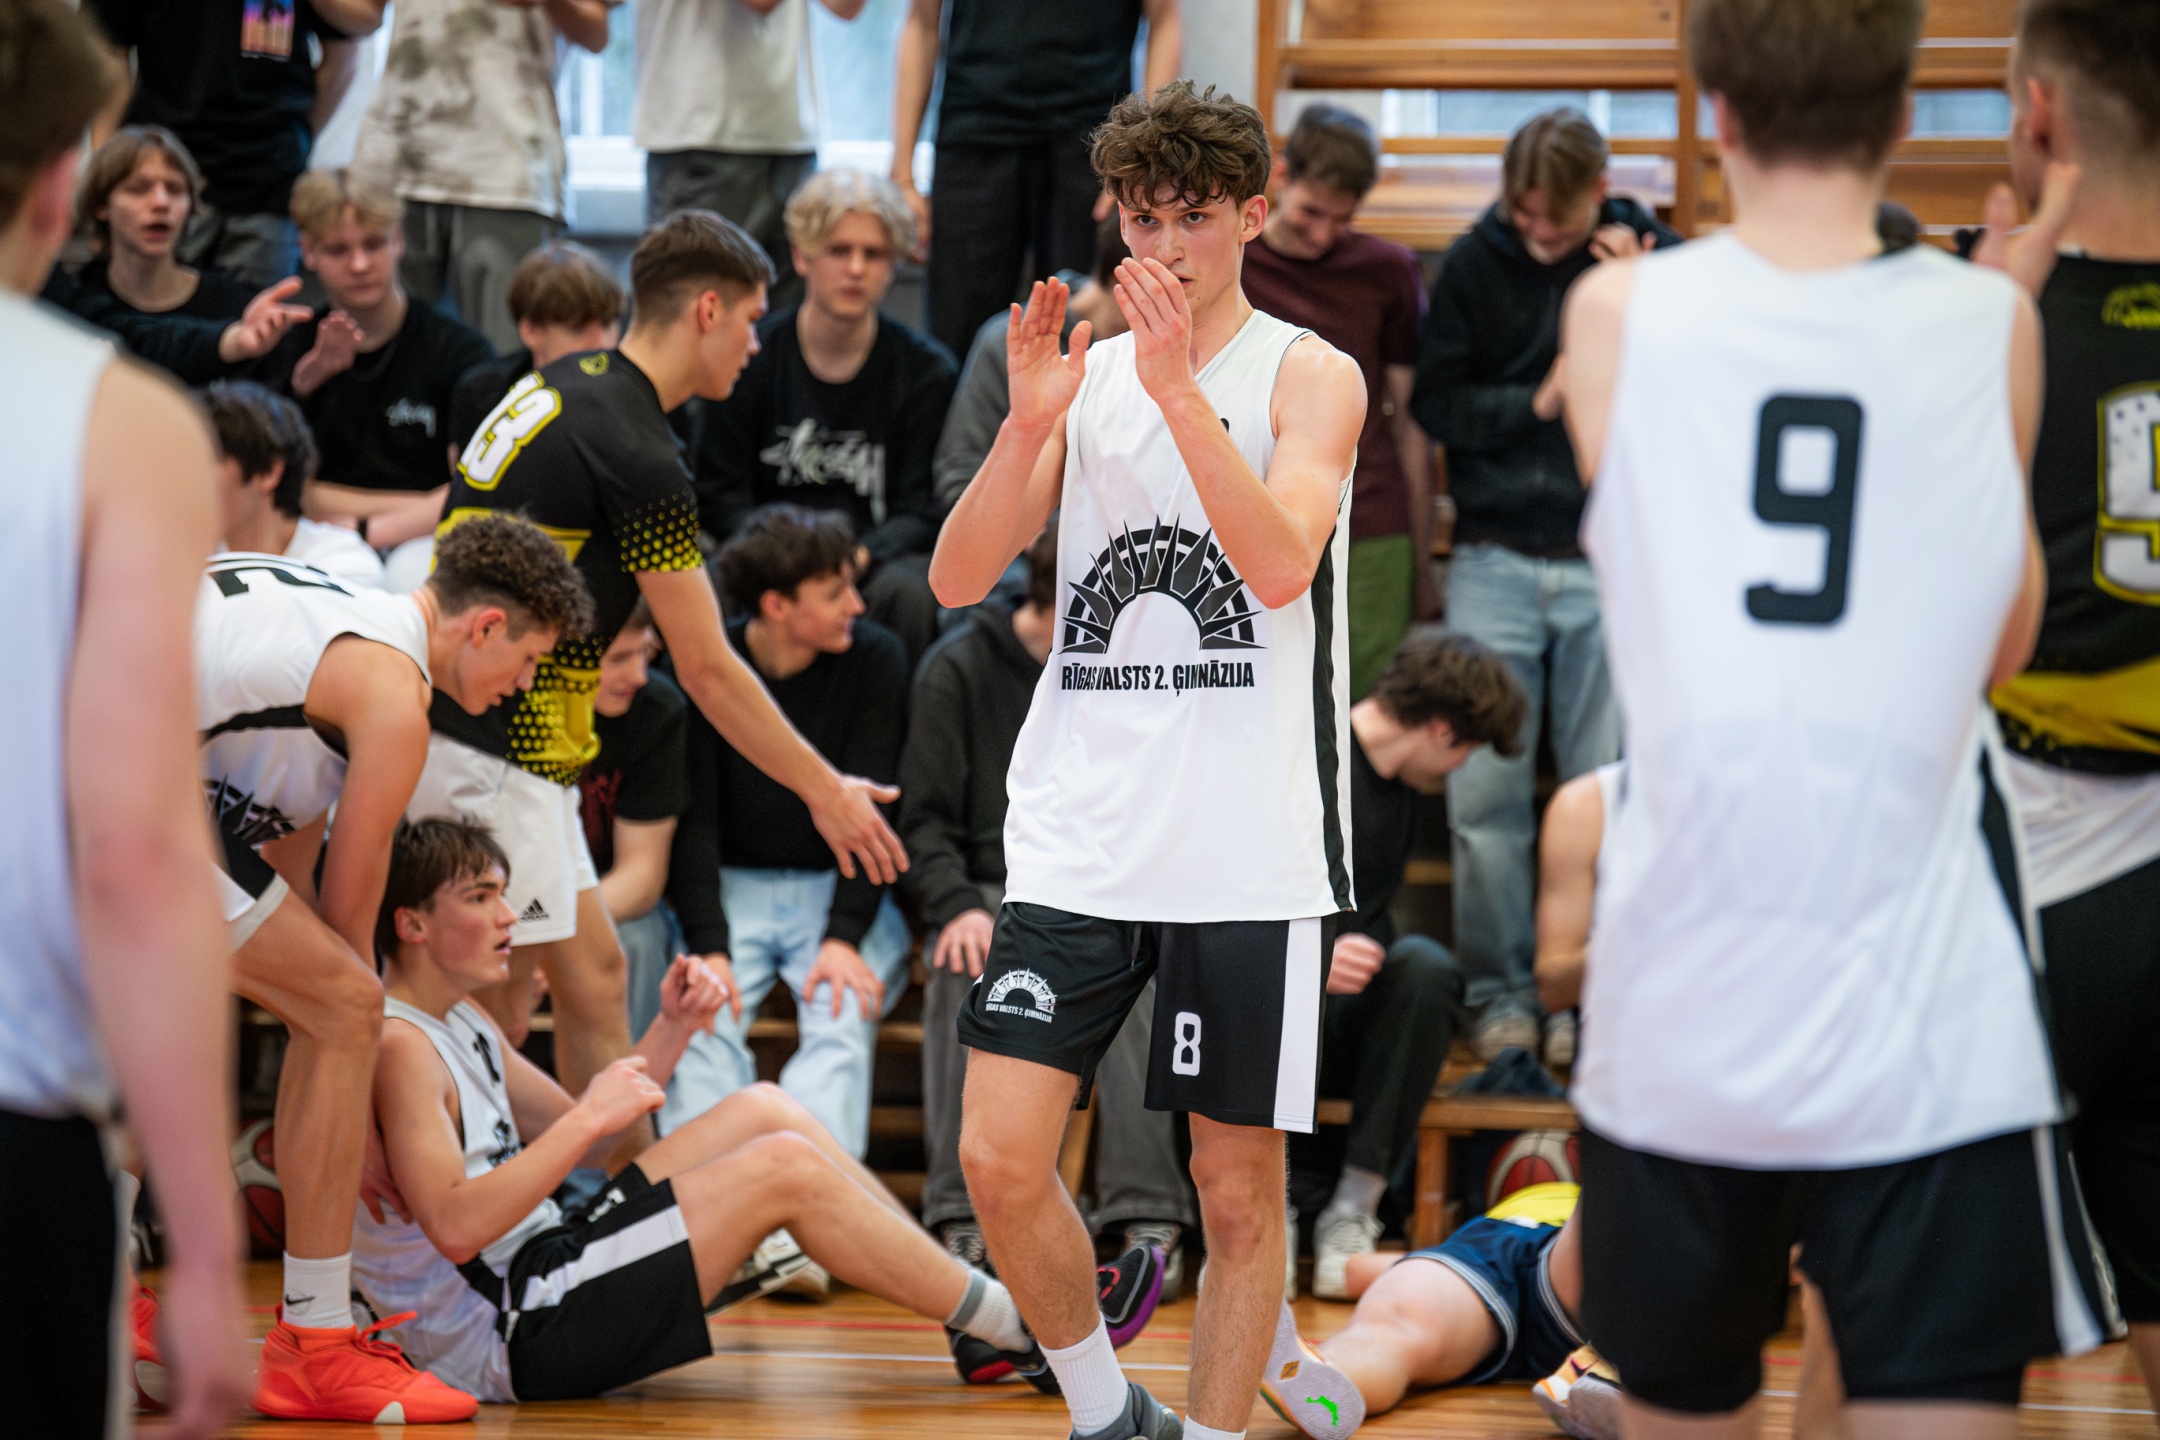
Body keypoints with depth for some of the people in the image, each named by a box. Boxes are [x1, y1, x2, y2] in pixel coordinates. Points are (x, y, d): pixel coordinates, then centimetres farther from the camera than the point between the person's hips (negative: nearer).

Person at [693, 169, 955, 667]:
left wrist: (860, 555, -22)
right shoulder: (750, 356, 1)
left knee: (906, 589, -33)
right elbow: (719, 496, 0)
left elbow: (922, 510, -1)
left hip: (875, 555, 1)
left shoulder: (924, 369, 2)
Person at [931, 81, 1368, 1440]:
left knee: (1240, 1188, 2)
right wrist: (1028, 420, -11)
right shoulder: (1087, 372, 12)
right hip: (1080, 838, 3)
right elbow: (961, 577, 4)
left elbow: (1282, 564, -17)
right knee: (1001, 1162, -5)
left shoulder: (1308, 375, 1)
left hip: (1250, 855, -3)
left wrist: (1178, 387, -23)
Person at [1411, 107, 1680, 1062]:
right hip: (1496, 561, 1)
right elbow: (1435, 401, 4)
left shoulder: (1651, 257, 2)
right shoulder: (1475, 265, 4)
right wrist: (1533, 403, -10)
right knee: (1484, 791, -2)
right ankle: (1499, 992, 8)